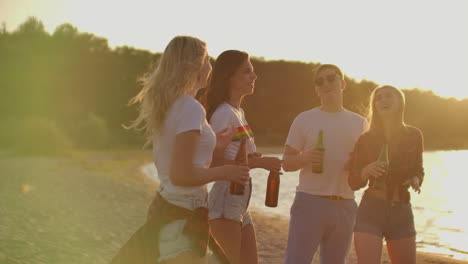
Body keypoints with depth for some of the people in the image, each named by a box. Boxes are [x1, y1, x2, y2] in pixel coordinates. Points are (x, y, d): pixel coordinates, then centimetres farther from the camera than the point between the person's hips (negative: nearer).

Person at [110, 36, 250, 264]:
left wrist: (215, 144, 18)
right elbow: (181, 175, -22)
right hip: (184, 215, -9)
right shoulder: (191, 109, -19)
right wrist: (225, 172, -11)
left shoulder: (166, 105, 9)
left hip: (166, 205, 9)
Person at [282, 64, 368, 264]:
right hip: (310, 201, -3)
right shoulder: (304, 120, 4)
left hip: (345, 205, 3)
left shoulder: (359, 123, 12)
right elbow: (286, 162, 3)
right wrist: (305, 158, -18)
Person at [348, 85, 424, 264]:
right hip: (371, 211, -2)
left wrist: (415, 180, -5)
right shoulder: (366, 140, -1)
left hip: (402, 213, 3)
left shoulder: (413, 135, 3)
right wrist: (365, 171, -19)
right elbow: (353, 182, 2)